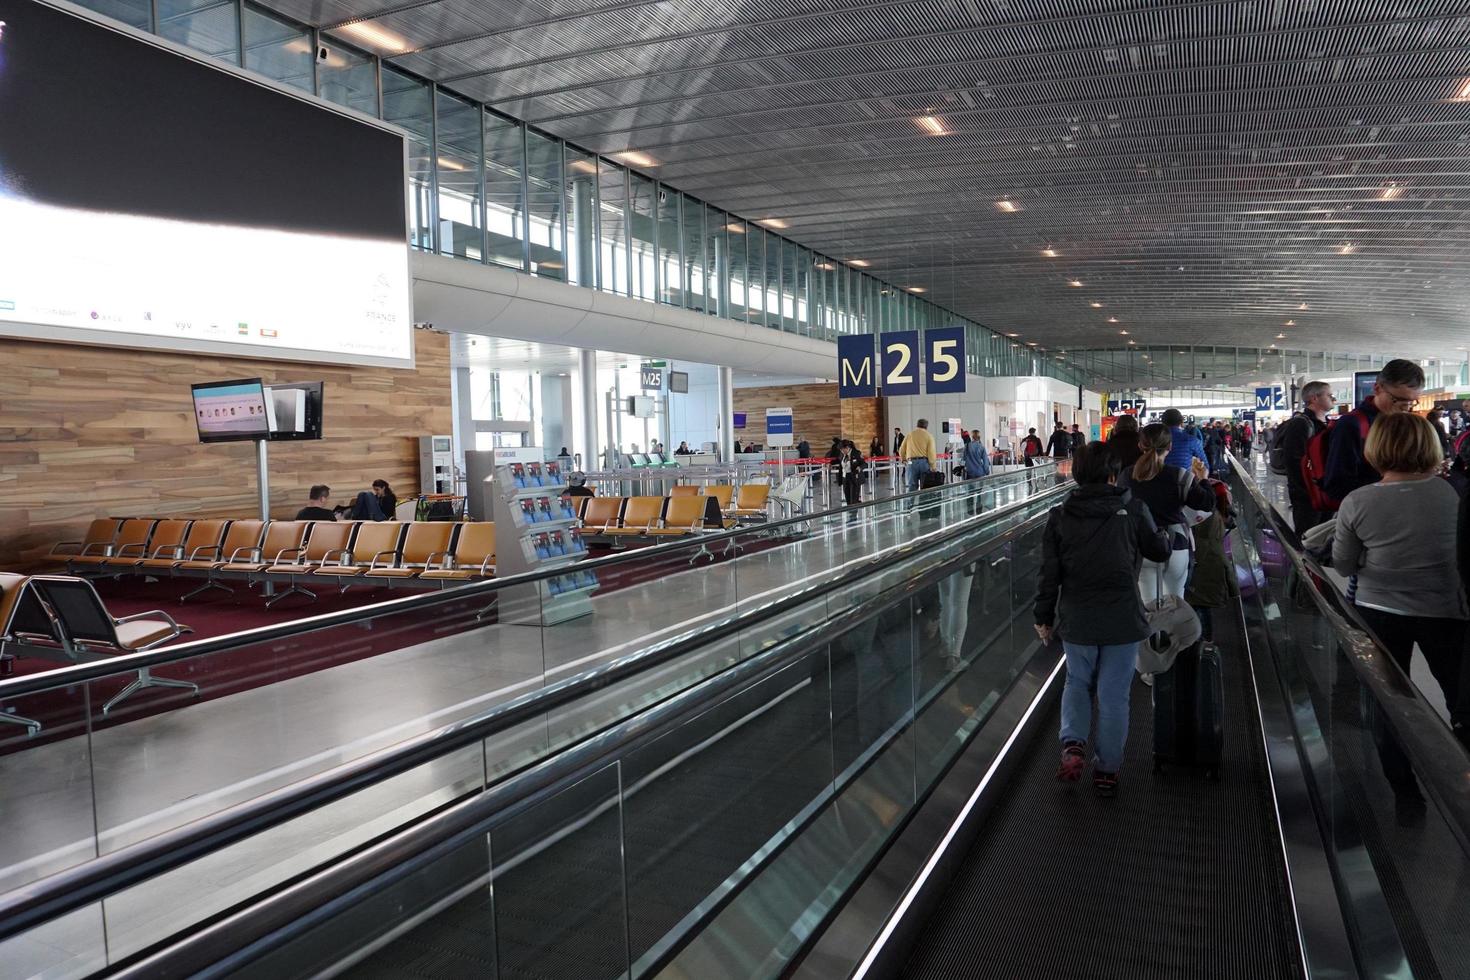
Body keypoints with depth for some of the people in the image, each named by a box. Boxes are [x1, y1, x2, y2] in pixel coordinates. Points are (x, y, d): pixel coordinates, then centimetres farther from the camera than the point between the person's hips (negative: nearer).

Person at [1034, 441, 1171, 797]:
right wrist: (1167, 535, 31)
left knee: (1077, 683, 22)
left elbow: (1049, 572, -3)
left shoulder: (1059, 516, -5)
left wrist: (1044, 616, 8)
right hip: (1122, 620, -1)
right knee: (1114, 694, 10)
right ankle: (1107, 769, 20)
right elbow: (1159, 551, 7)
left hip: (1076, 620, 1)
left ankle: (1072, 744, 2)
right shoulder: (1133, 510, -7)